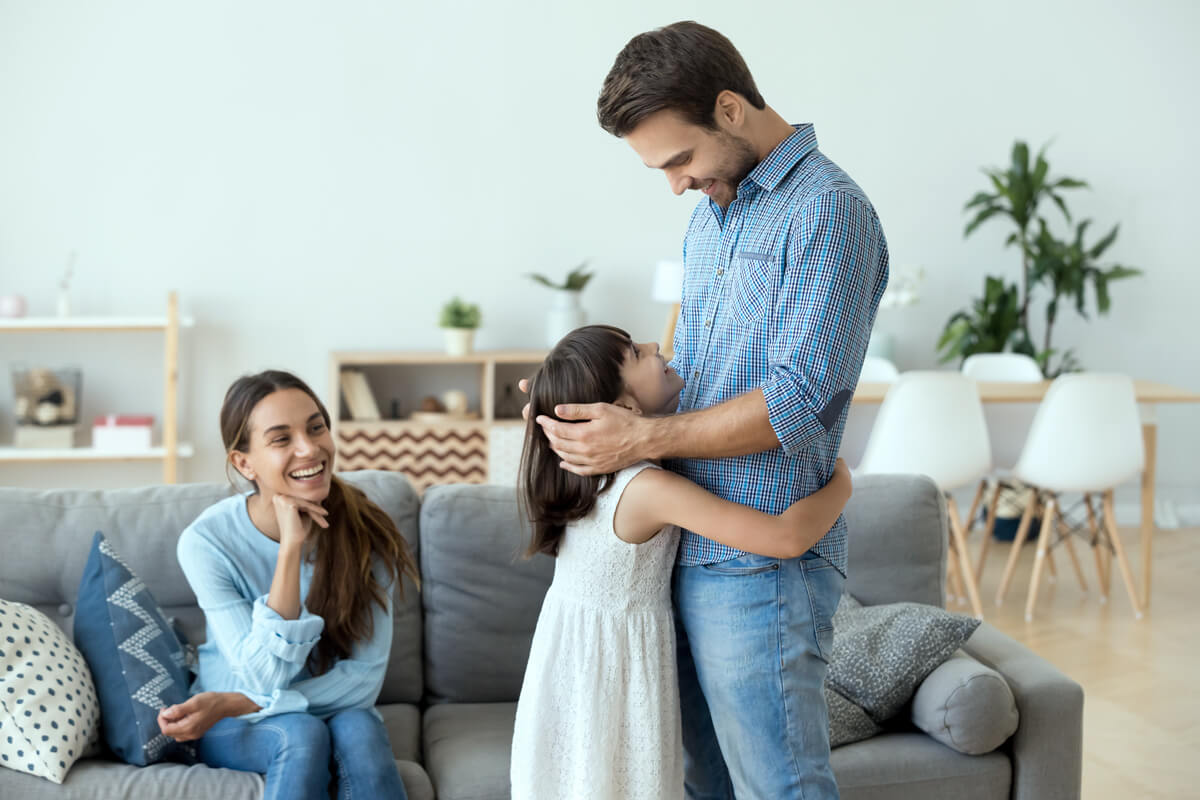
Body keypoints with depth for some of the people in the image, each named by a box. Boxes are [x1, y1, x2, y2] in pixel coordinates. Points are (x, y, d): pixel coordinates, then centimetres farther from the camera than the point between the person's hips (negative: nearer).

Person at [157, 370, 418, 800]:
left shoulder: (365, 531, -15)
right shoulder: (206, 541, -18)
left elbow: (365, 676, -15)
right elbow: (267, 677, -24)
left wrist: (234, 703, -22)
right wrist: (291, 547, -32)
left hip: (333, 706, 2)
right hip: (231, 730, -1)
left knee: (359, 728, -31)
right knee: (302, 732, -32)